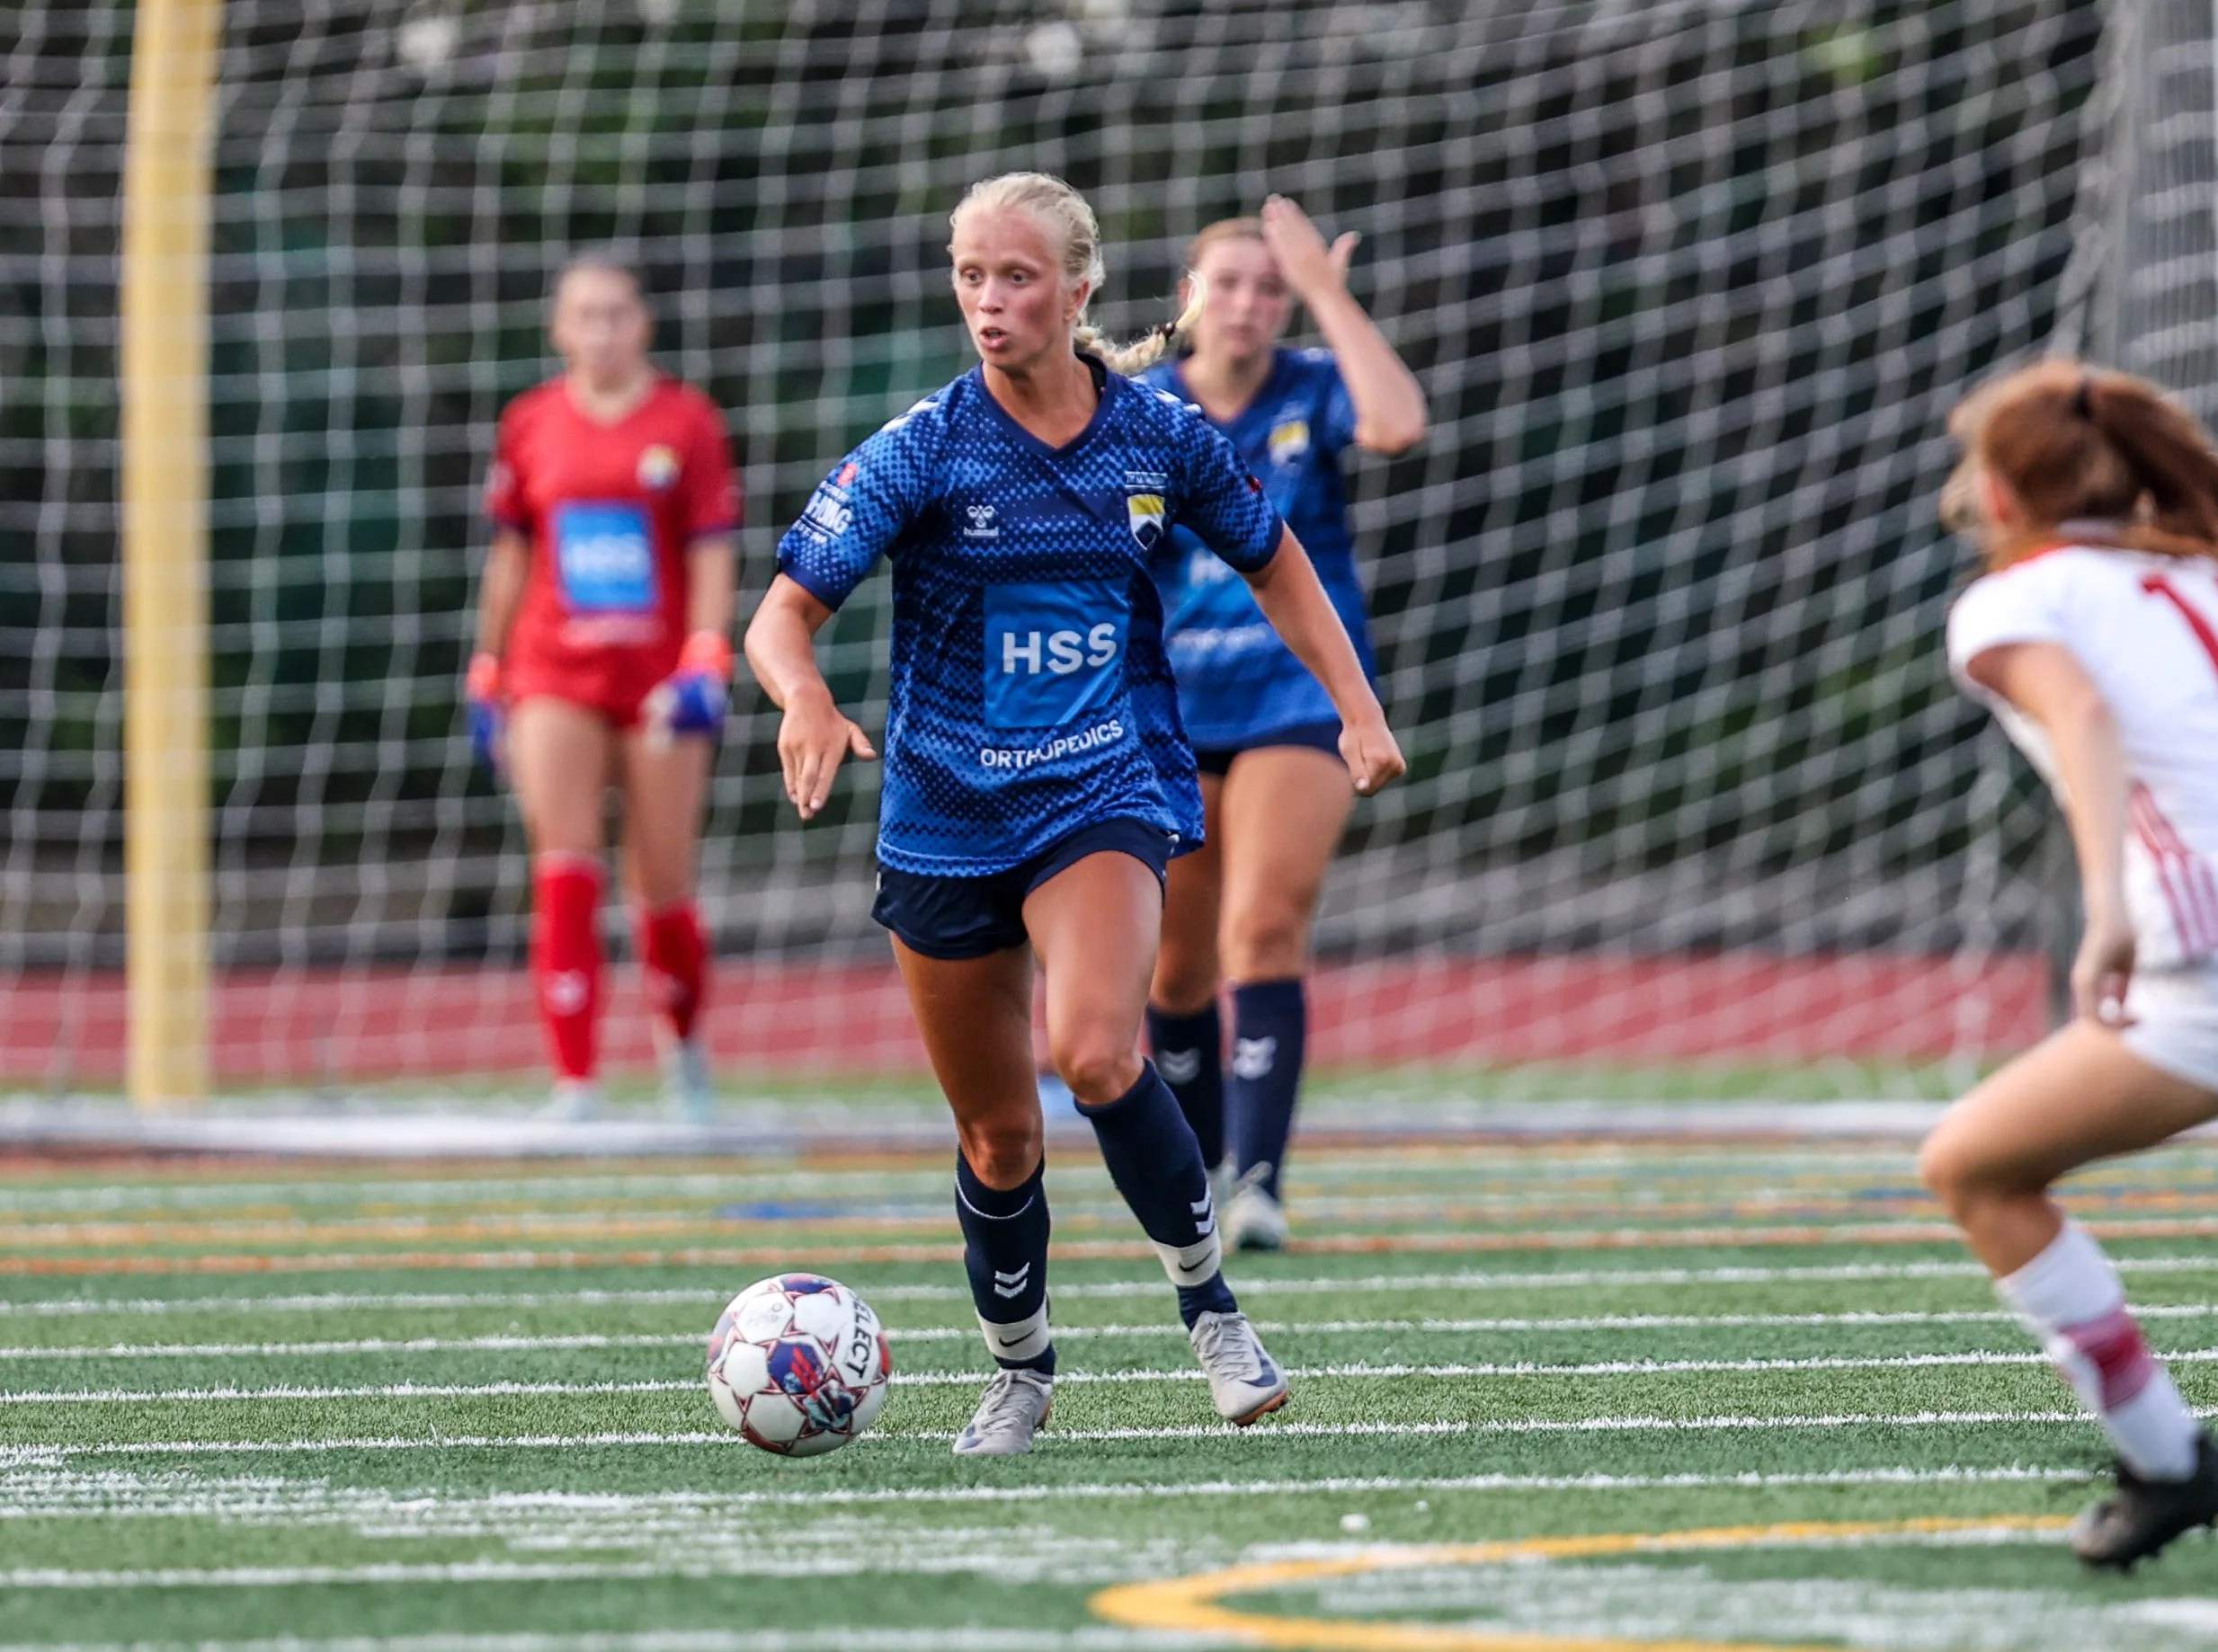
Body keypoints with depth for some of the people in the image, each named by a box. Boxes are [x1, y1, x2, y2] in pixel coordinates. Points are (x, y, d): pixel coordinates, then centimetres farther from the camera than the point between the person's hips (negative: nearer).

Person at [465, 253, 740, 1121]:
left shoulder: (687, 421, 0)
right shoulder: (531, 424, 7)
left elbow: (712, 557, -1)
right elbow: (509, 559, 14)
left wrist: (706, 665, -13)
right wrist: (486, 680, 13)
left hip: (661, 682, -1)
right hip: (554, 682, 1)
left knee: (664, 890, 4)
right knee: (564, 876, -11)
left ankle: (682, 1041, 32)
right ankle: (574, 1086, -11)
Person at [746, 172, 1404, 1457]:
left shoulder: (1160, 436, -2)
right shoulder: (922, 450, -9)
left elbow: (1274, 560, 16)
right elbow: (785, 613, -13)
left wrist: (1359, 709, 10)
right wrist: (805, 699, -35)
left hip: (1106, 790, -1)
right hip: (949, 811, 1)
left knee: (1094, 1055, -27)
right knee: (997, 1131, 8)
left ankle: (1210, 1302, -8)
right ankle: (1021, 1374, 31)